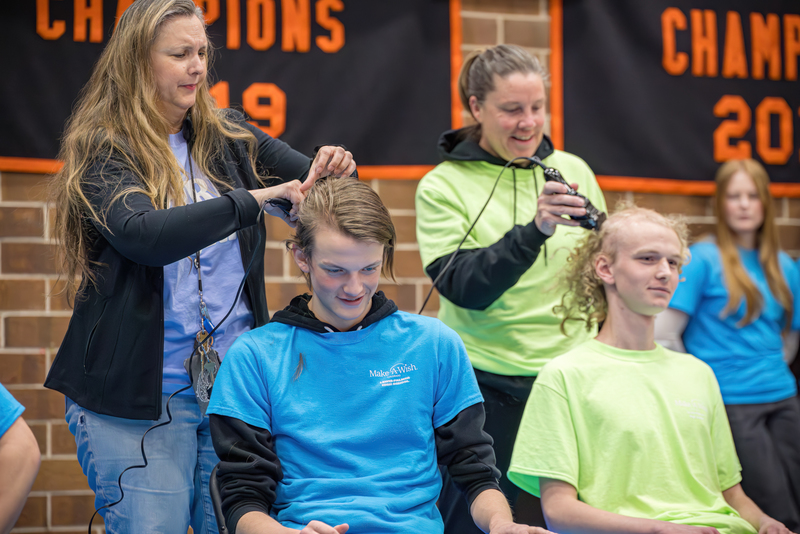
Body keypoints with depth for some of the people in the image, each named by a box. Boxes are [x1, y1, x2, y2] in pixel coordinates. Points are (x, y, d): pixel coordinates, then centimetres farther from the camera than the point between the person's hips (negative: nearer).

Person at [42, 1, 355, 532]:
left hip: (234, 382, 4)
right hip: (140, 394, -4)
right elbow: (145, 235, -24)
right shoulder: (102, 150, -6)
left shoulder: (228, 138, 7)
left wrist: (335, 165, -11)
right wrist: (258, 197, -27)